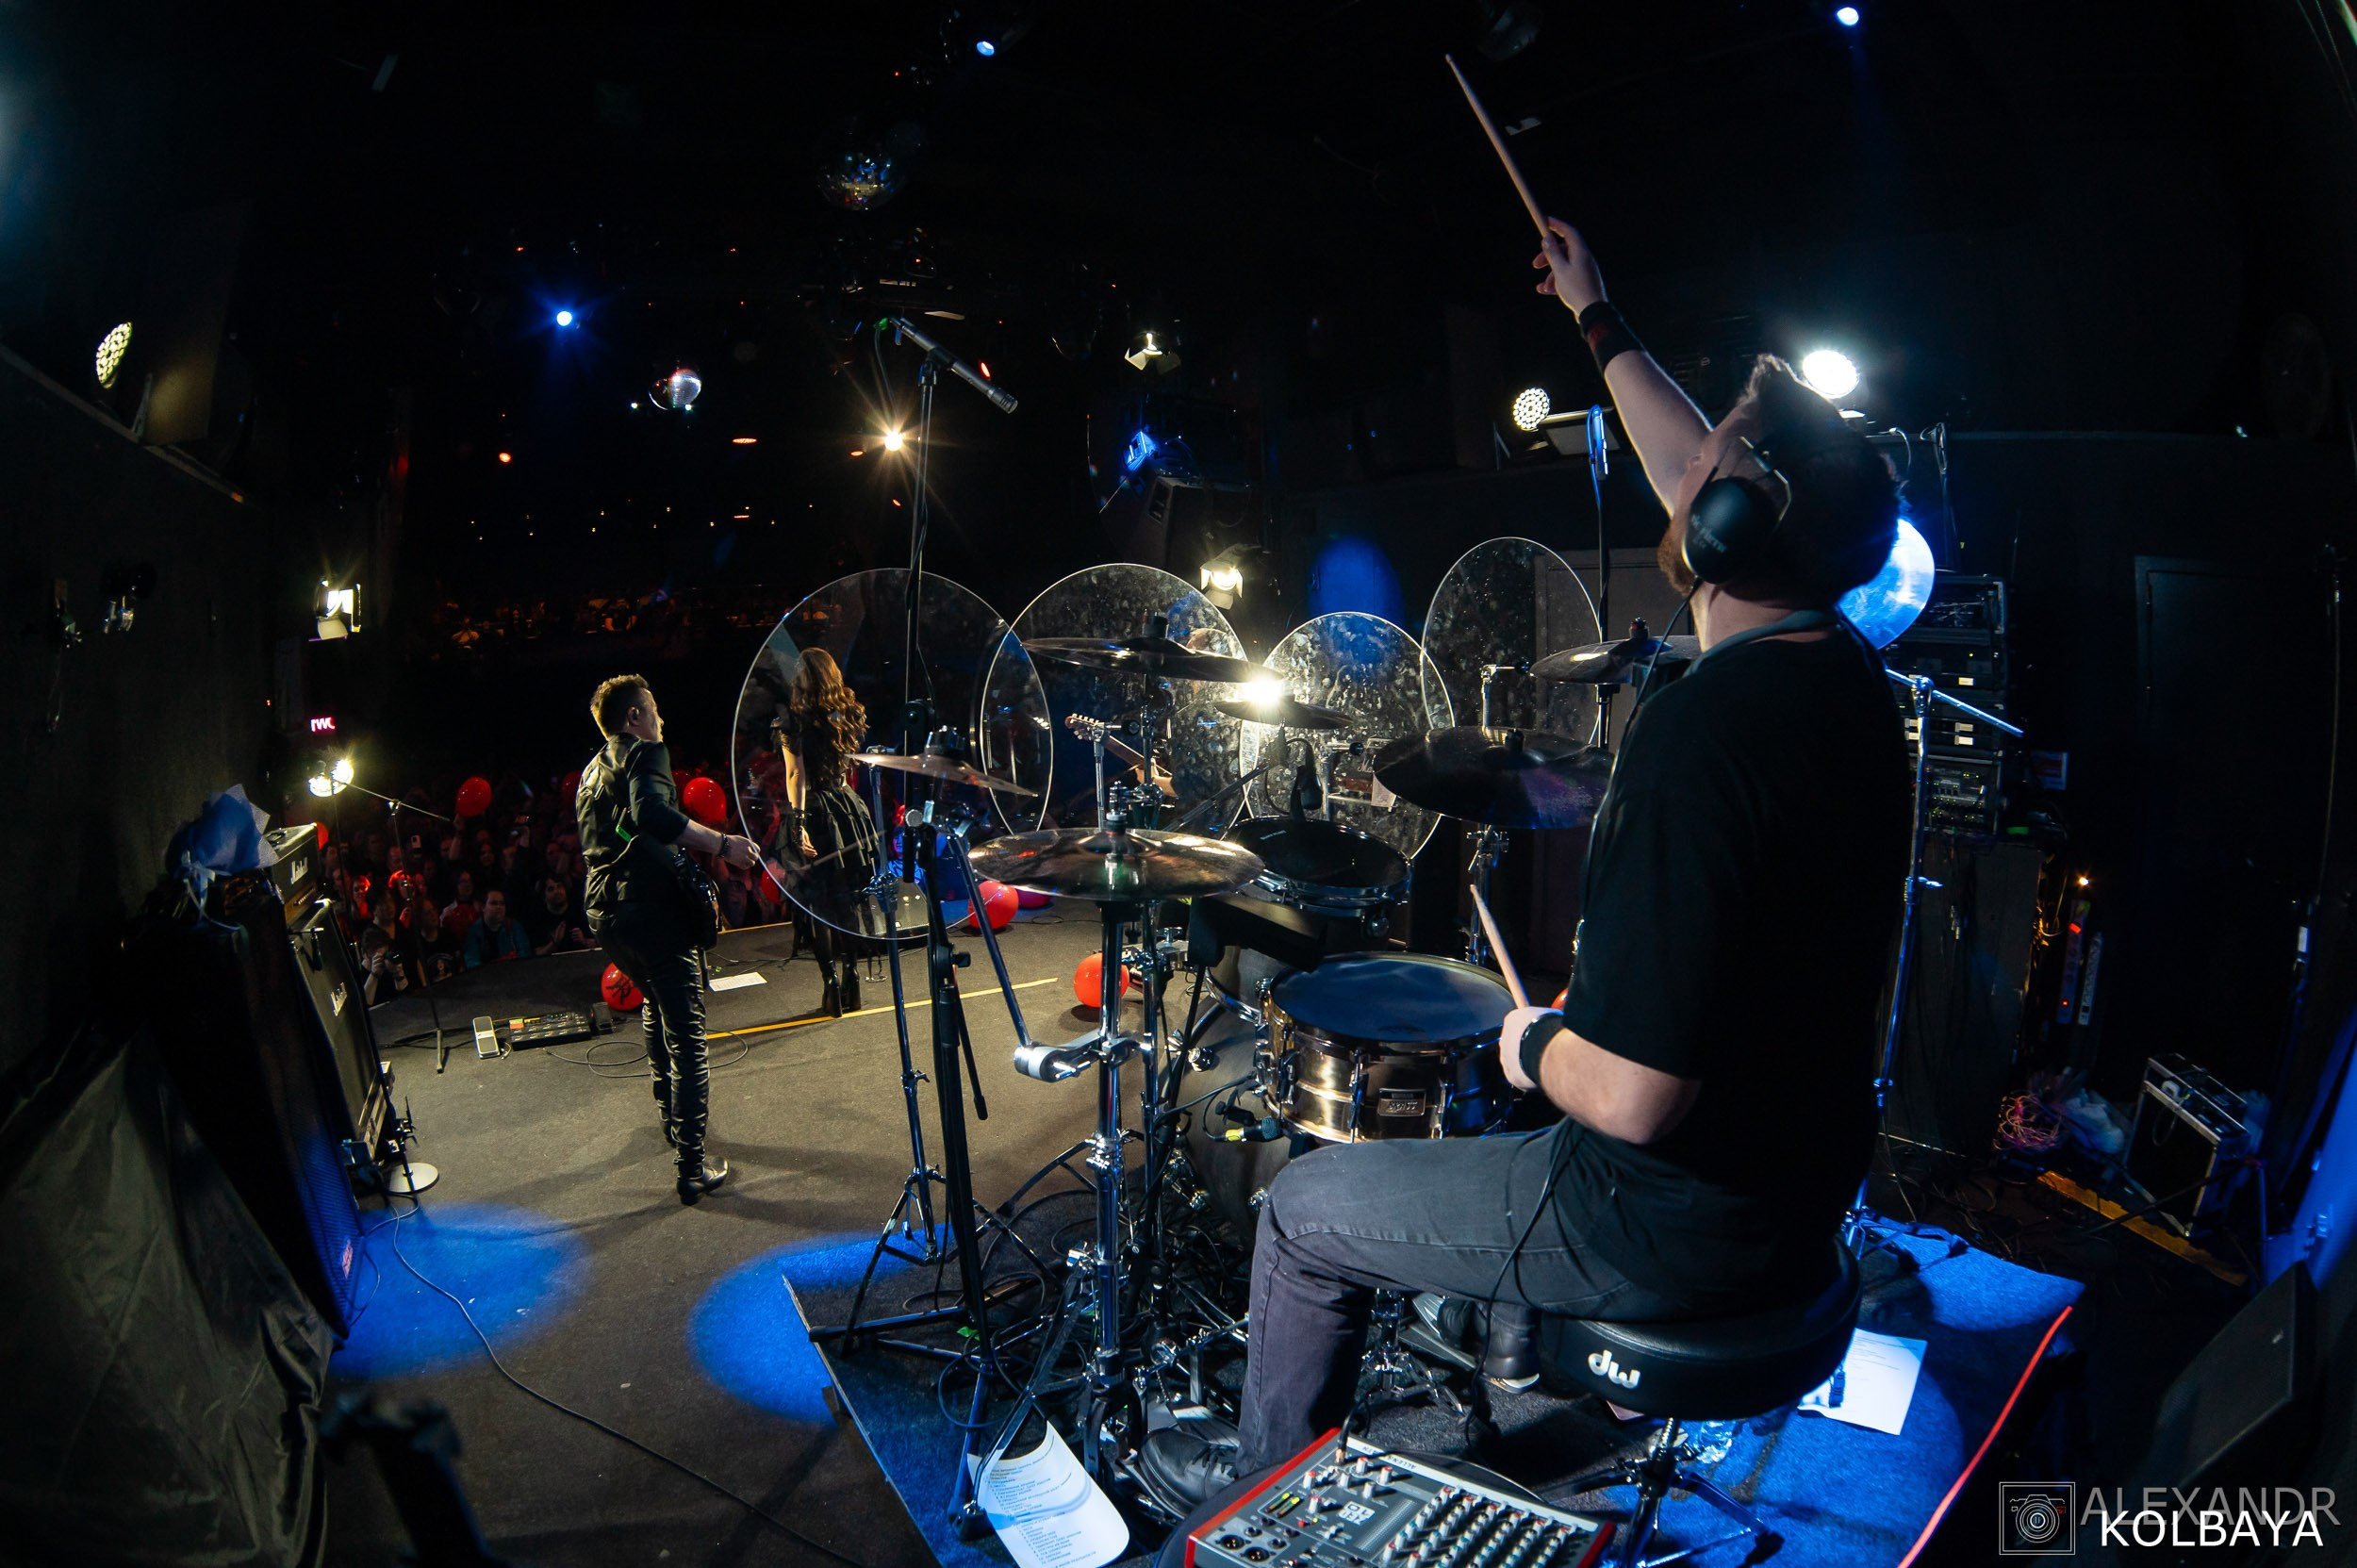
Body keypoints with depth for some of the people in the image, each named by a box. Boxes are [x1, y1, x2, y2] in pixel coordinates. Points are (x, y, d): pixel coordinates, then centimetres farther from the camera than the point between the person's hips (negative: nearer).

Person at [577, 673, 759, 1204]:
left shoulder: (591, 771, 18)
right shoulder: (645, 753, -8)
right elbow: (651, 813, -29)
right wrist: (722, 843, -28)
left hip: (603, 911, 9)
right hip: (650, 909, -9)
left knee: (656, 1004, 31)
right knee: (686, 1035, -5)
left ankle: (671, 1118, 42)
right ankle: (692, 1167, -5)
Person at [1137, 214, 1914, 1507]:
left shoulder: (1701, 730, -31)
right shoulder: (1845, 674, -4)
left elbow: (1630, 1098, -31)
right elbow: (1704, 489, 14)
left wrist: (1535, 1048, -9)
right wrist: (1601, 324, 24)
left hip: (1681, 1223, -8)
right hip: (1803, 1189, 8)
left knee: (1309, 1207, 9)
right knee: (1518, 1139, 34)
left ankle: (1268, 1477, 34)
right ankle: (1519, 1397, 51)